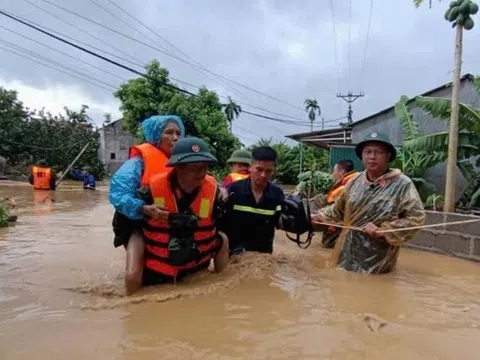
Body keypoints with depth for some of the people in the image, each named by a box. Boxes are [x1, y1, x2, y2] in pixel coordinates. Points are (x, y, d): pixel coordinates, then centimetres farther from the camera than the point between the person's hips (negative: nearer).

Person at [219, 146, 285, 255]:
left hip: (263, 253, 2)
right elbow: (219, 220, -7)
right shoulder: (233, 190, -13)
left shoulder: (277, 194, -7)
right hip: (233, 254, -2)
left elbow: (280, 224, 2)